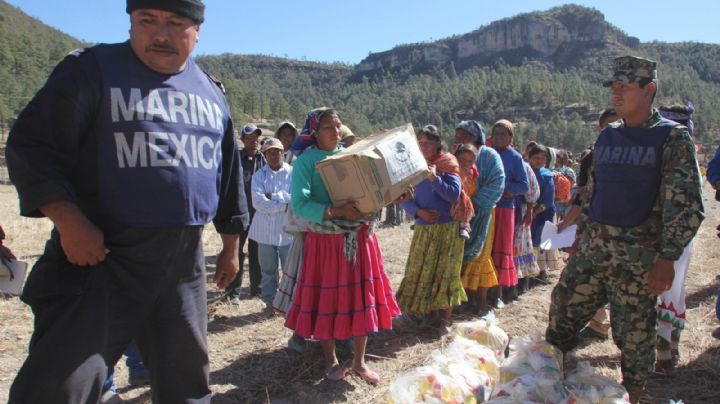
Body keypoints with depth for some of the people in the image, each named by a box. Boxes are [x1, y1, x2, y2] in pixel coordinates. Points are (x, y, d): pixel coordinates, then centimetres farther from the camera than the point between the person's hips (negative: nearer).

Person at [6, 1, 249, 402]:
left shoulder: (211, 93, 12)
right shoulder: (92, 70, -4)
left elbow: (228, 173, 18)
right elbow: (31, 145, -8)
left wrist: (231, 244, 18)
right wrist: (68, 222, -19)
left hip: (185, 264, 5)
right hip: (100, 255, -4)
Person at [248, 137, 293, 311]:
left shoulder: (293, 173, 1)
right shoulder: (258, 176, 4)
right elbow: (258, 202, -10)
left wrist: (274, 196, -13)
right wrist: (285, 206, -14)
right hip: (265, 230, 2)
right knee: (268, 269, 11)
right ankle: (269, 301, 24)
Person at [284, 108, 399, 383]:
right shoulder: (305, 162, -7)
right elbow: (300, 205, -18)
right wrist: (338, 211, -27)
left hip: (359, 237, 4)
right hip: (325, 241, -3)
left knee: (361, 298, 8)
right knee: (327, 300, 8)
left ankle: (359, 361, 25)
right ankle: (331, 360, 29)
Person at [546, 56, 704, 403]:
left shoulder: (672, 137, -7)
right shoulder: (607, 136, 11)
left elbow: (687, 207, -11)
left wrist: (666, 259, -17)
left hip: (637, 254, -5)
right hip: (591, 248, 6)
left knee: (633, 331, 5)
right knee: (563, 311, 10)